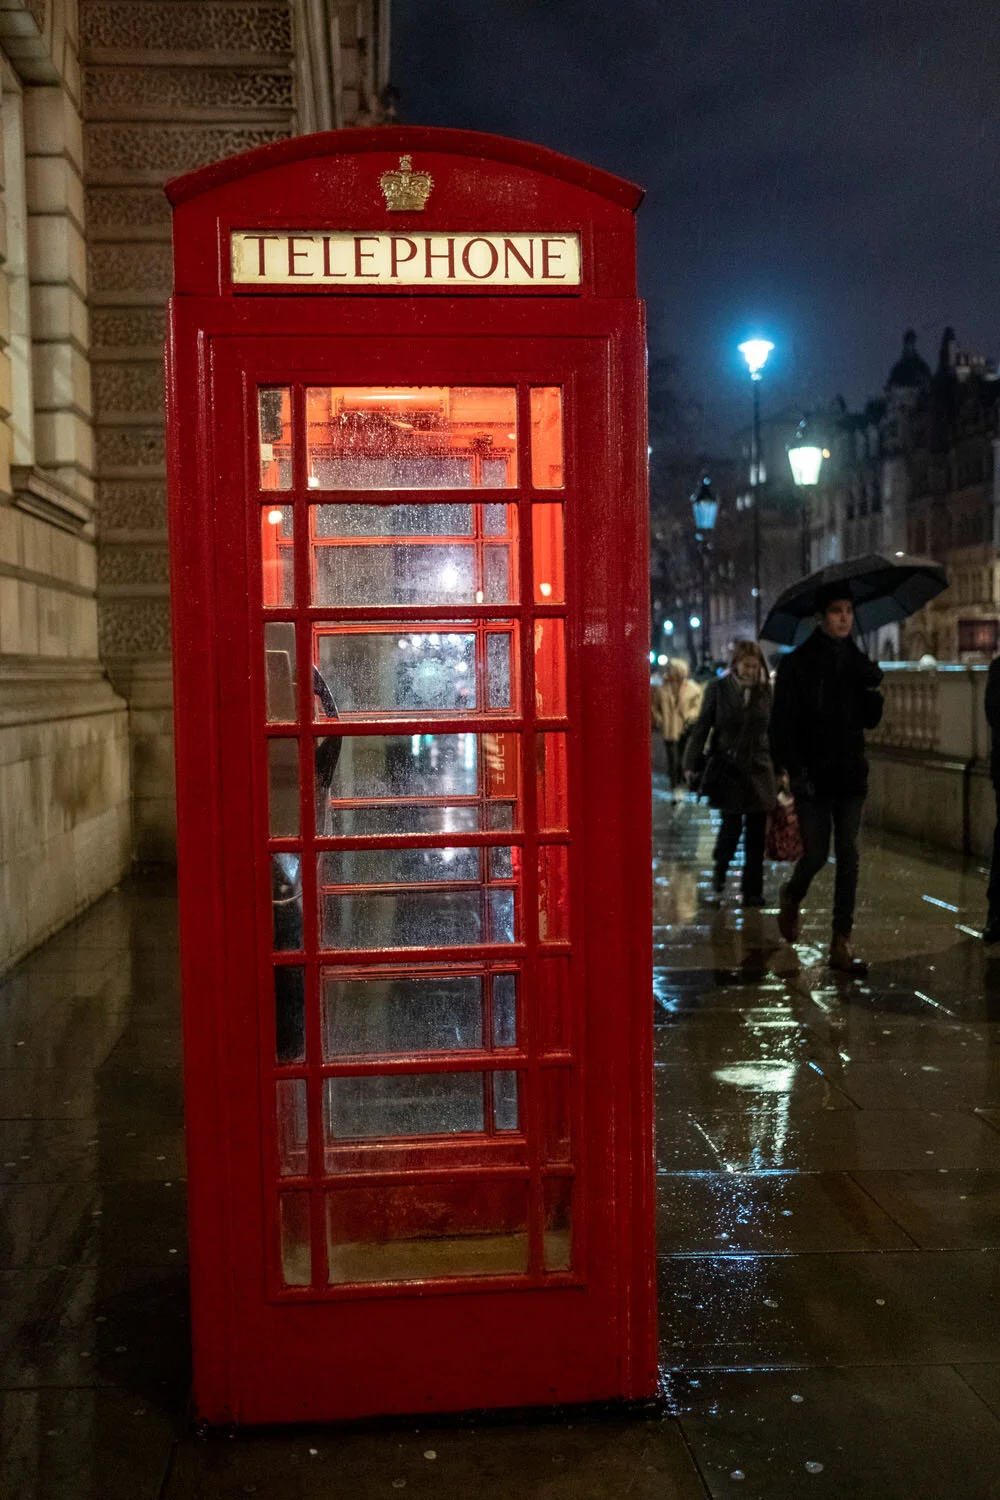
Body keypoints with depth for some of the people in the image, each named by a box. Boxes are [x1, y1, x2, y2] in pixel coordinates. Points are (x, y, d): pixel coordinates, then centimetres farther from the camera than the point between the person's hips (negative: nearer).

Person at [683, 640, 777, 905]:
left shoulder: (765, 690, 5)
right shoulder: (718, 688, 0)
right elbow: (702, 726, 2)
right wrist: (693, 764, -1)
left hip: (758, 769, 2)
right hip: (727, 767, -2)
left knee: (756, 832, 1)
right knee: (732, 823, -7)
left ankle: (752, 890, 9)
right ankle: (719, 868, 23)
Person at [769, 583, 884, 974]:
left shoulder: (859, 663, 9)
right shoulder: (797, 664, -5)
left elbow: (871, 721, 9)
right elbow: (781, 722, -7)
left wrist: (872, 689, -10)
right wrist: (791, 768, -16)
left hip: (850, 772, 4)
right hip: (812, 774, -4)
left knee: (848, 855, 0)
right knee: (816, 854, -3)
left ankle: (841, 943, 4)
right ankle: (792, 897, 32)